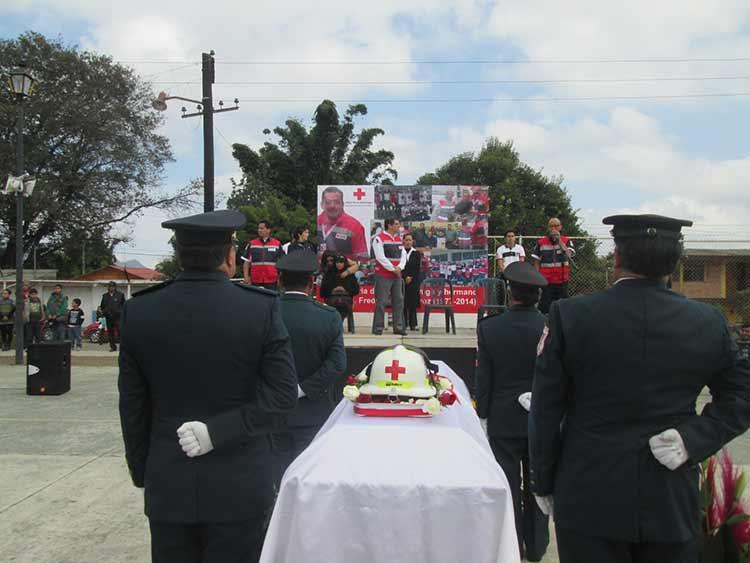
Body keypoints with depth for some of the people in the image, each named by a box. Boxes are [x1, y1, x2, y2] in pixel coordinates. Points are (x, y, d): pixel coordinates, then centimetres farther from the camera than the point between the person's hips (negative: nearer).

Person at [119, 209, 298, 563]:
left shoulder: (138, 312, -3)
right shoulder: (262, 308, -10)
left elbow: (132, 406, 3)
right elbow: (283, 395, -14)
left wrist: (141, 473, 12)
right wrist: (221, 431, -13)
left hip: (167, 485, 3)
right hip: (239, 485, -2)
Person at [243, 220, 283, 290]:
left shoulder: (277, 244, 4)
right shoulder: (251, 244, 7)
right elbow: (246, 262, 8)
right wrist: (246, 277, -1)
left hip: (272, 282, -1)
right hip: (255, 282, 1)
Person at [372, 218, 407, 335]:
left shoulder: (399, 239, 14)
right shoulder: (379, 239, -8)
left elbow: (403, 255, 8)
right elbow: (380, 257, -16)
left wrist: (399, 267, -10)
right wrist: (393, 269, -15)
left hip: (397, 275, 7)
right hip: (383, 276, -7)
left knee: (399, 301, 7)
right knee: (381, 302, -5)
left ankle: (398, 327, 14)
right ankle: (377, 328, 1)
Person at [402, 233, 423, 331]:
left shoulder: (416, 253, 10)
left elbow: (418, 268, 4)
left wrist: (411, 277, -7)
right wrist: (405, 277, -10)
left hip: (413, 281, 1)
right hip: (402, 280, -1)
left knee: (413, 303, 0)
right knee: (403, 303, -3)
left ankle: (413, 324, 3)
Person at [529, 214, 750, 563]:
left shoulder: (570, 316, -11)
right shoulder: (708, 322, -3)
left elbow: (545, 412, -7)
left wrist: (542, 482, 3)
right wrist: (695, 439, -2)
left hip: (588, 500, -2)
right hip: (673, 506, 3)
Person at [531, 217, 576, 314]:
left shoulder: (566, 241, 4)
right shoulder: (541, 242, 2)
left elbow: (569, 255, -15)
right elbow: (537, 262, 5)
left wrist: (559, 240, -15)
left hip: (562, 282, 1)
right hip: (546, 283, -1)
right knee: (544, 309, -3)